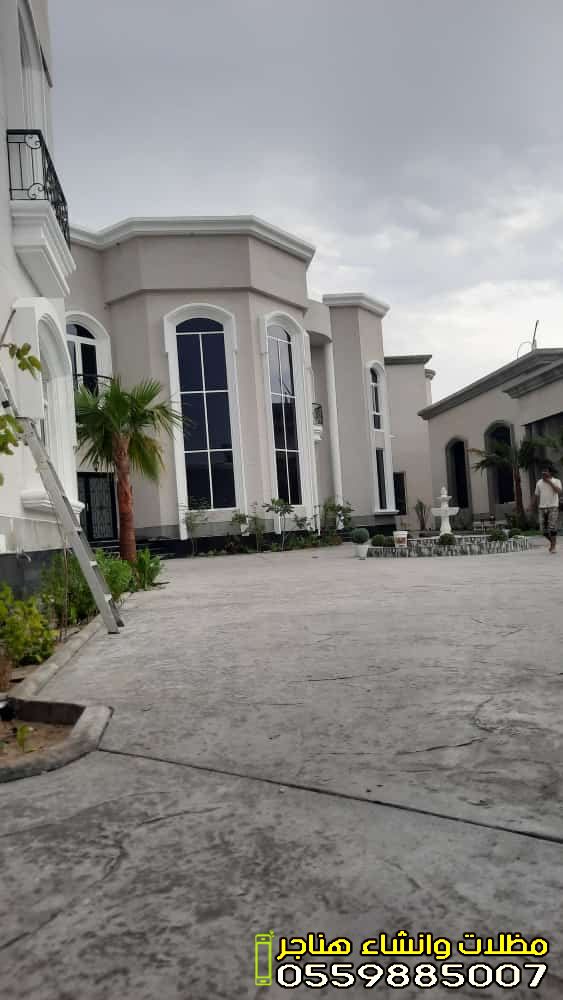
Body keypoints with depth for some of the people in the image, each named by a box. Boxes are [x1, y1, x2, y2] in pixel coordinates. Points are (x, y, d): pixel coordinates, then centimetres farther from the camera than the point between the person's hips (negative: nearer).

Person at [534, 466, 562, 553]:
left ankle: (553, 546, 2)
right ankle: (552, 542, 27)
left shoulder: (556, 481, 0)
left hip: (553, 507, -4)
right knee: (543, 529, 4)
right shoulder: (539, 482, 10)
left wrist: (550, 482, -17)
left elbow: (559, 491, -18)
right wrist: (538, 506, 9)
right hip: (542, 508, 4)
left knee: (552, 528, -9)